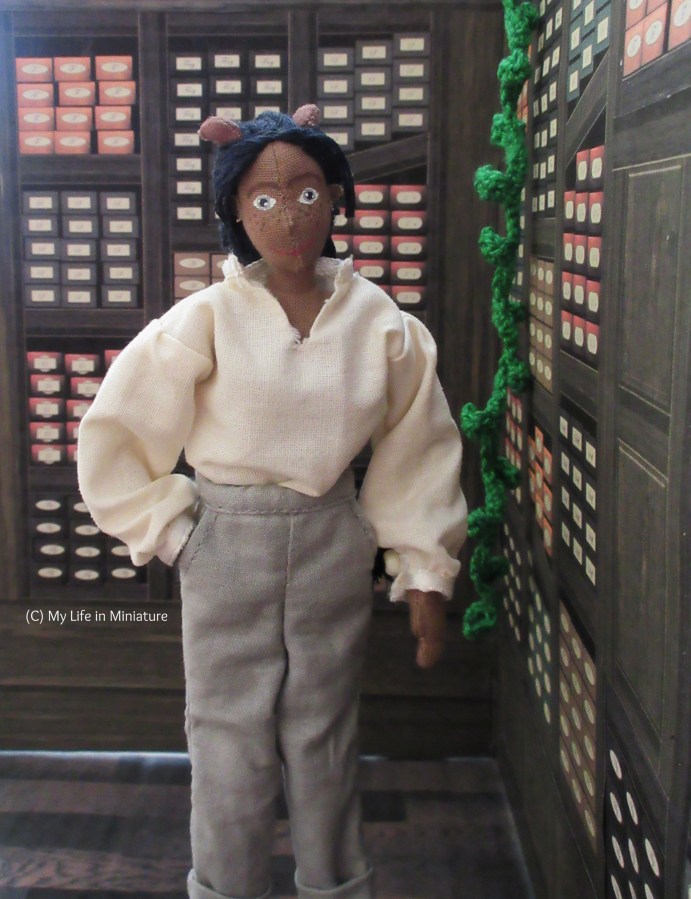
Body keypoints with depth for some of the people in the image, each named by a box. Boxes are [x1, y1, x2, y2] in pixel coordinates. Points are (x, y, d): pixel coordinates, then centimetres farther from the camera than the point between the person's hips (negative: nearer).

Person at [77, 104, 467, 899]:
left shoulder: (379, 322, -4)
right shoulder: (206, 320, -10)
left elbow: (418, 452, 4)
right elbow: (113, 437, -3)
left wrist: (425, 573, 4)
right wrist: (170, 529, -4)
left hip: (334, 553, 2)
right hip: (227, 548, -1)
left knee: (325, 752, 15)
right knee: (231, 754, 9)